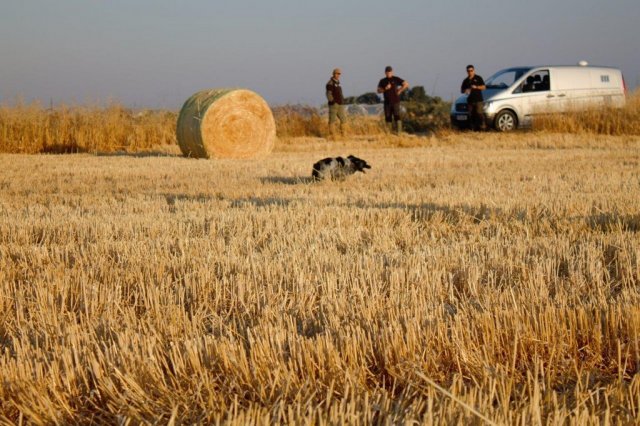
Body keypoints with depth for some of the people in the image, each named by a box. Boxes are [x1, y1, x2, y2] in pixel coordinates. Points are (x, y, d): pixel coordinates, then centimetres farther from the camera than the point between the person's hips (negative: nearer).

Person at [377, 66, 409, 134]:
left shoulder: (396, 79, 1)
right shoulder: (382, 81, 11)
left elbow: (406, 84, -1)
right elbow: (378, 90, 4)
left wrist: (400, 91, -6)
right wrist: (385, 88, -13)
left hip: (395, 101, -4)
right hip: (387, 102, 4)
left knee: (397, 116, -12)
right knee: (388, 117, 3)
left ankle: (399, 132, -16)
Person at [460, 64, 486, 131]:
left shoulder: (478, 78, 6)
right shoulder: (466, 81, 16)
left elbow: (484, 87, 3)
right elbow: (462, 90, 18)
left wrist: (476, 87, -13)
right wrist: (465, 91, -5)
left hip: (478, 100, -4)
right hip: (470, 100, 4)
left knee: (479, 113, -14)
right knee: (472, 115, 0)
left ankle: (482, 127, -14)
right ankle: (474, 128, 2)